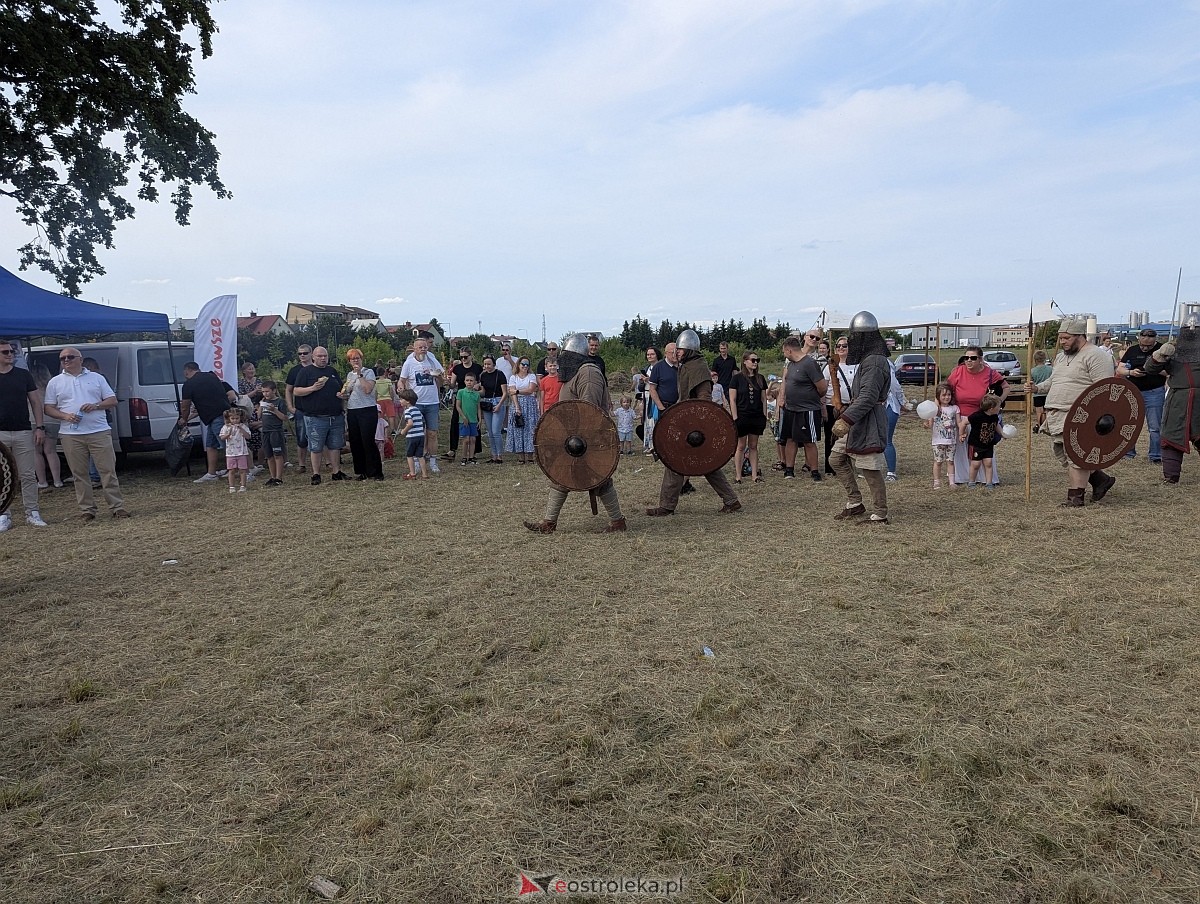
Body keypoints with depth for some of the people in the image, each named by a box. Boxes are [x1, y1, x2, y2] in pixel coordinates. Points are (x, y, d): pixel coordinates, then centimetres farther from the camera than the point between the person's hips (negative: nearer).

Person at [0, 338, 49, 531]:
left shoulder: (24, 375, 7)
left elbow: (36, 403, 7)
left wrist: (40, 427, -2)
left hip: (23, 432, 0)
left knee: (28, 475, 2)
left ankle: (32, 513, 8)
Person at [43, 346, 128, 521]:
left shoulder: (96, 378, 11)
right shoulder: (55, 382, 11)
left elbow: (112, 401, 9)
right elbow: (49, 408, 9)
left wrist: (96, 405, -10)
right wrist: (65, 416, -10)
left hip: (99, 432, -1)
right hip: (71, 435, 1)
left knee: (108, 470, -2)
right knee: (79, 474, 3)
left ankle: (117, 507, 2)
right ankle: (87, 509, 10)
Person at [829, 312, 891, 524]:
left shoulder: (874, 361, -18)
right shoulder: (867, 359, 17)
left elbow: (868, 397, -27)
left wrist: (846, 419, -33)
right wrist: (845, 416, 23)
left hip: (869, 423, -11)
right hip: (857, 422, 11)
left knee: (871, 470, -3)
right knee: (836, 459, 14)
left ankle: (879, 515, 8)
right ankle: (855, 503, 20)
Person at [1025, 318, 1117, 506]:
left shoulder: (1096, 356, -9)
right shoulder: (1061, 356, 19)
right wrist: (1037, 388, 9)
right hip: (1057, 416, 9)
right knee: (1063, 456, 14)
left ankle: (1075, 497, 0)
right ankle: (1101, 480, 29)